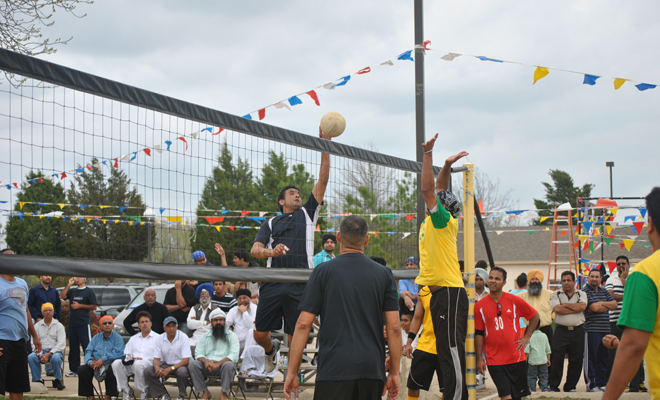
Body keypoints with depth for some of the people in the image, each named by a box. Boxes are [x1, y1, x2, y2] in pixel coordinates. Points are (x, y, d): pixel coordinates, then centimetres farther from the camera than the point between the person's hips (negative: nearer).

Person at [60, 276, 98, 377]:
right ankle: (74, 369, 15)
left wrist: (80, 306, -8)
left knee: (88, 347, -8)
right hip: (72, 323, 6)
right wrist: (69, 285, -3)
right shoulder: (72, 290, 17)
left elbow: (94, 306, -3)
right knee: (73, 348, 9)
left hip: (83, 324, -6)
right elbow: (62, 296, 1)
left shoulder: (89, 291, 2)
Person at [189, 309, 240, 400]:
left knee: (229, 365, -36)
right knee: (193, 364, -24)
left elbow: (234, 355, -8)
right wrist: (205, 361, -17)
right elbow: (198, 353, 8)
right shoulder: (205, 336, 18)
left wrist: (218, 363, -23)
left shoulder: (231, 336, 7)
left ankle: (224, 393, -17)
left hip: (223, 364, -3)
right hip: (207, 365, 3)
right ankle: (205, 392, -16)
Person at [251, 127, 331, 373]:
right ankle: (271, 350, 33)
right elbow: (255, 249, 5)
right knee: (260, 334, 1)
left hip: (300, 285, 0)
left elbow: (323, 180, 13)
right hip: (273, 281, 1)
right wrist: (271, 251, -17)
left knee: (295, 337, -2)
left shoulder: (307, 213, 19)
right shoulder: (271, 223, 19)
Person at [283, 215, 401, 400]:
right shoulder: (384, 274, 6)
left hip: (334, 369, -2)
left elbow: (303, 324, -2)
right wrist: (394, 372, 9)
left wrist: (292, 372, 3)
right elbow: (394, 327, 3)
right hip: (372, 370, 3)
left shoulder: (323, 272, 1)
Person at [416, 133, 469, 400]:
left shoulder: (443, 220, -7)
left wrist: (428, 154, -11)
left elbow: (428, 189, -14)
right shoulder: (434, 222, 16)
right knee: (446, 353, 10)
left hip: (449, 293, -10)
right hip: (440, 292, 10)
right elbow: (437, 191, 28)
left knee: (452, 351, -11)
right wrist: (446, 166, 21)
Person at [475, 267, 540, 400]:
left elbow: (534, 316, 12)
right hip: (494, 360, -1)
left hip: (517, 357, 1)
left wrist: (527, 337, 4)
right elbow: (478, 334, 5)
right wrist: (479, 358, 1)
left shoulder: (514, 301, -1)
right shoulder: (480, 306, -1)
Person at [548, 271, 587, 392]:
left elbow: (582, 306, -10)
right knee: (557, 359, -4)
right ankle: (553, 386, 3)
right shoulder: (556, 295, 7)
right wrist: (575, 308, -8)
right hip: (561, 330, -2)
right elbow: (557, 309, -11)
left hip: (577, 331, 2)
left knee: (576, 360, 4)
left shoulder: (581, 294, 11)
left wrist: (565, 305, -7)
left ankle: (570, 386, 14)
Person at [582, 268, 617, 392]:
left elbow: (614, 304, 7)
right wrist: (607, 306, 0)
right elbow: (594, 308, -15)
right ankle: (591, 384, -1)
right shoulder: (585, 291, -5)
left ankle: (601, 383, 15)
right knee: (590, 358, -4)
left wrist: (600, 303, -5)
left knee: (603, 358, 9)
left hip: (605, 329, 7)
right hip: (591, 329, -7)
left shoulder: (604, 291, 17)